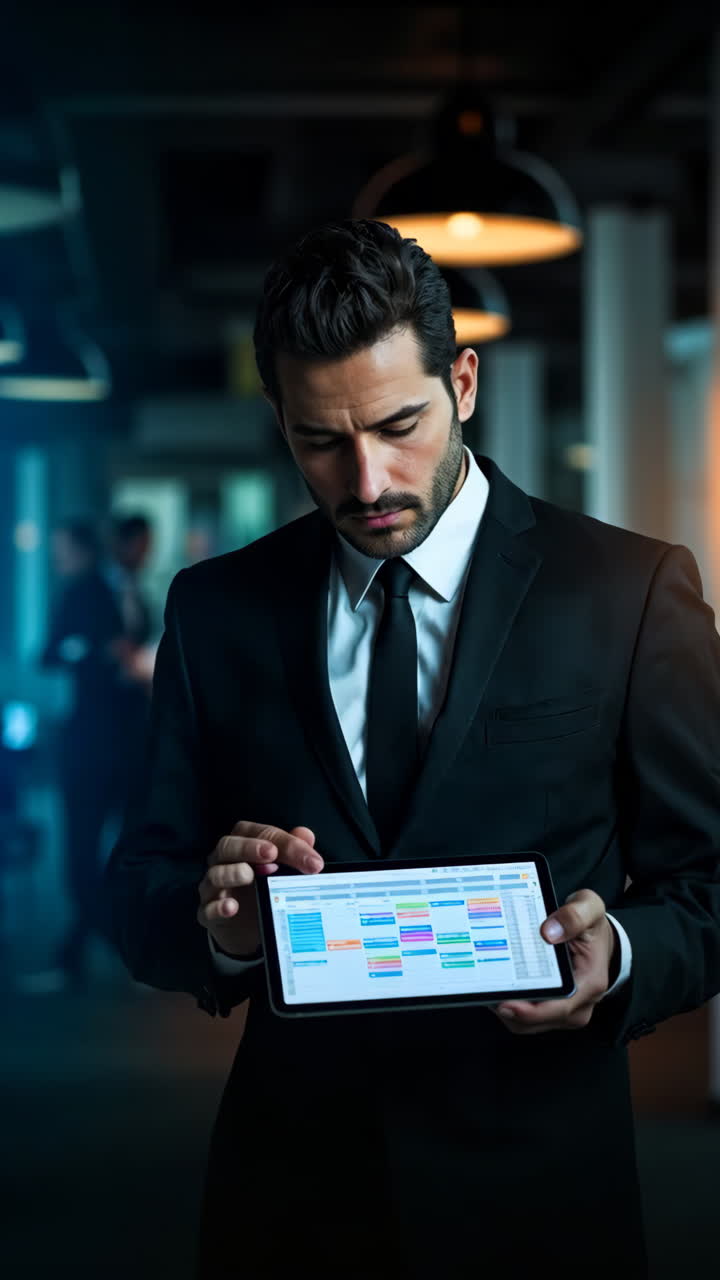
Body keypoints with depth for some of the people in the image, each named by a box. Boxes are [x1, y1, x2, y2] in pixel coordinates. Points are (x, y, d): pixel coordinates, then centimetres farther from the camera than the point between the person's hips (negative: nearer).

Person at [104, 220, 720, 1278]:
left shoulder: (631, 590, -5)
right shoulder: (216, 610, 3)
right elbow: (141, 900, 3)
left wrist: (618, 953, -23)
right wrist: (218, 925, -19)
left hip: (533, 1193, -2)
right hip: (287, 1192, 2)